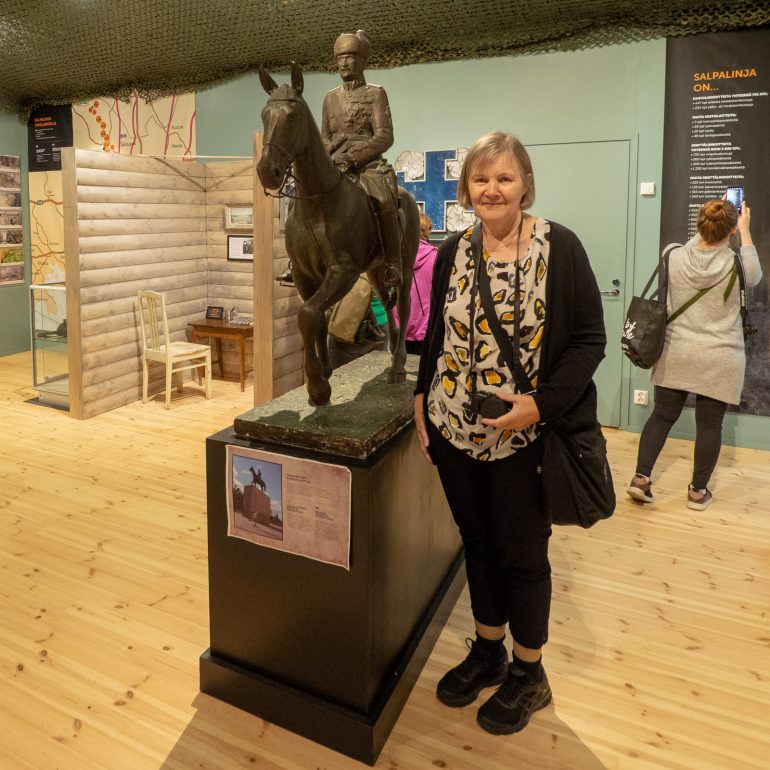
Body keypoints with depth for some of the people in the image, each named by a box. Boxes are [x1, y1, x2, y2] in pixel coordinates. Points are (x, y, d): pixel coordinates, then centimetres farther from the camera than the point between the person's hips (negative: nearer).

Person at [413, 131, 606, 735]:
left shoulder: (559, 247, -7)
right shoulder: (453, 252, 6)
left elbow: (589, 340, -8)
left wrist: (541, 404, -19)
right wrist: (423, 401, 5)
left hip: (524, 436, -4)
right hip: (454, 429, 4)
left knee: (521, 554, 8)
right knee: (477, 543, 16)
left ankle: (528, 674, 31)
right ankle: (487, 651, 38)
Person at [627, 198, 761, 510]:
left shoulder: (675, 257, -5)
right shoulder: (736, 264, -11)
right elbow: (755, 276, 15)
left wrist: (708, 226, 26)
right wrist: (745, 232, 19)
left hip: (676, 354, 3)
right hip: (719, 360, -2)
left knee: (662, 415, 12)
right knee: (709, 425, 7)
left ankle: (641, 477, 9)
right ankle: (698, 491, 18)